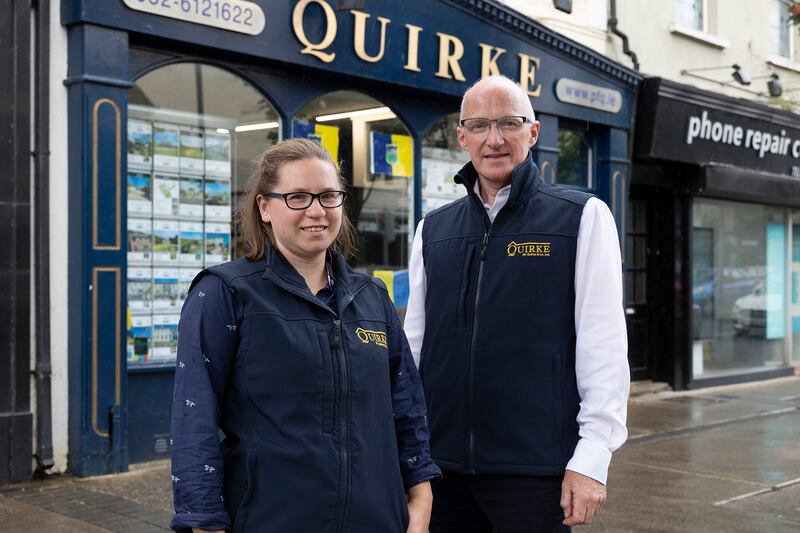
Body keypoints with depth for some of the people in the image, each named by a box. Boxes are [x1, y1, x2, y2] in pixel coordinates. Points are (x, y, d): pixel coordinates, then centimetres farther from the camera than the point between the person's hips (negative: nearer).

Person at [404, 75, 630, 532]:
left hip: (535, 465, -3)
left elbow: (603, 343, -7)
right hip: (442, 462, 4)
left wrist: (592, 458, -12)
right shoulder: (433, 229, 9)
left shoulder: (581, 216, -2)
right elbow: (414, 340, 13)